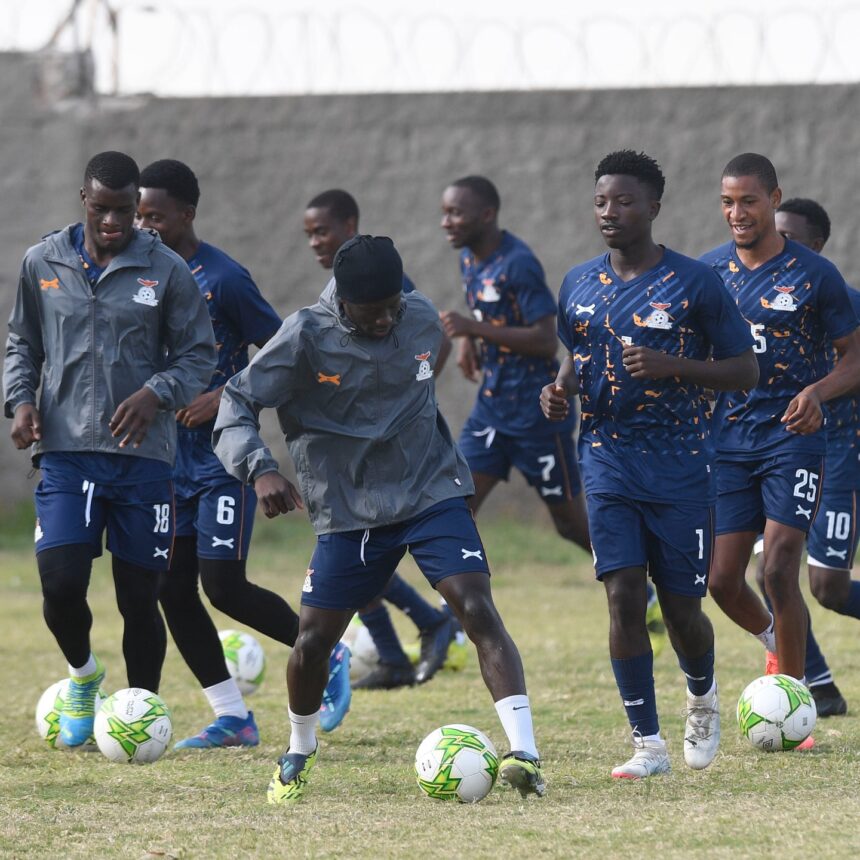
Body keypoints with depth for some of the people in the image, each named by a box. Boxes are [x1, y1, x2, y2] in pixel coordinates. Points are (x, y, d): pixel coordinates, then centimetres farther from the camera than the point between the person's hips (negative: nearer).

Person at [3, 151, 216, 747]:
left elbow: (199, 355, 4)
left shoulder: (166, 270, 0)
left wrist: (156, 393, -14)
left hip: (143, 453, -1)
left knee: (140, 596, 2)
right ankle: (82, 675, 19)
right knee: (61, 583, -12)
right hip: (67, 450, 1)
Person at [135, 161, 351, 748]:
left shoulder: (223, 277, -13)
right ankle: (232, 719, 10)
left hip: (223, 456, -7)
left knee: (224, 585, -12)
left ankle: (327, 655, 10)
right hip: (168, 454, 7)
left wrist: (222, 398, -19)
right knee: (173, 590, 1)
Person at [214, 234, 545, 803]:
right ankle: (300, 753, 31)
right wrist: (260, 469, -27)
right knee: (312, 641, 1)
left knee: (479, 611, -19)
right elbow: (238, 403, -11)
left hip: (432, 494, 1)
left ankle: (525, 754, -26)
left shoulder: (422, 319, -3)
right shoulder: (306, 339, -13)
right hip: (349, 510, -1)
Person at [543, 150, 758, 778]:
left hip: (681, 464, -3)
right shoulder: (578, 285, 7)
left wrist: (674, 367, -19)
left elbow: (746, 371, -4)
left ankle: (702, 699, 35)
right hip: (609, 461, 3)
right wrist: (561, 389, 0)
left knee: (681, 607, 1)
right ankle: (648, 744, -5)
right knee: (623, 596, -10)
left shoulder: (694, 283, -6)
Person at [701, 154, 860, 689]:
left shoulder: (814, 275, -4)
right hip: (727, 441, 4)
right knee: (723, 581, -1)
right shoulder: (708, 272, 6)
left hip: (792, 439, -4)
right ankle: (776, 639, 33)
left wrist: (817, 391, -19)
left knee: (779, 574, -14)